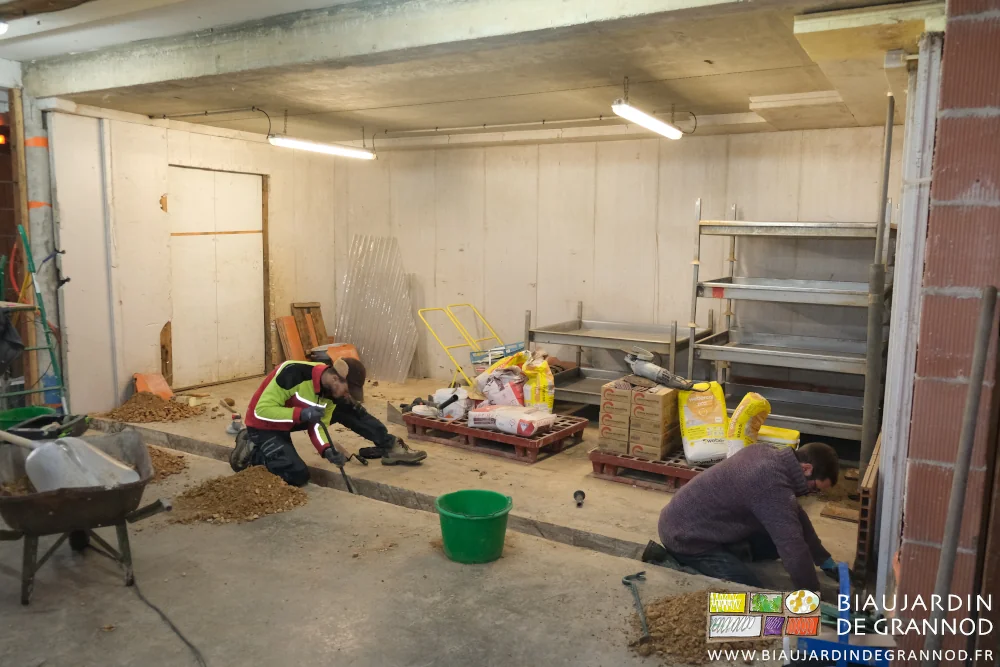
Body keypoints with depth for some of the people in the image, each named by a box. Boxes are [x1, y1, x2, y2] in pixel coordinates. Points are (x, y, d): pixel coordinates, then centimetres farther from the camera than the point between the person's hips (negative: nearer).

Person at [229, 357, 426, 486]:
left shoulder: (331, 392, -10)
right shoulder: (294, 372, -34)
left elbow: (317, 427, -8)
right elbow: (262, 410, -31)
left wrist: (327, 450, -28)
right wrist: (301, 414, -40)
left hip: (293, 419, 7)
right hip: (265, 425, -7)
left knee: (346, 409, -8)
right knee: (298, 475, -22)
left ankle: (390, 447, -3)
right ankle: (251, 450, -1)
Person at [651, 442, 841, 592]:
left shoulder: (769, 455, 1)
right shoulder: (772, 484, -29)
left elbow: (795, 516, 14)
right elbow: (793, 548, -24)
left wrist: (825, 560, 18)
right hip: (685, 536, -10)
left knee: (775, 543, 14)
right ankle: (673, 560, -4)